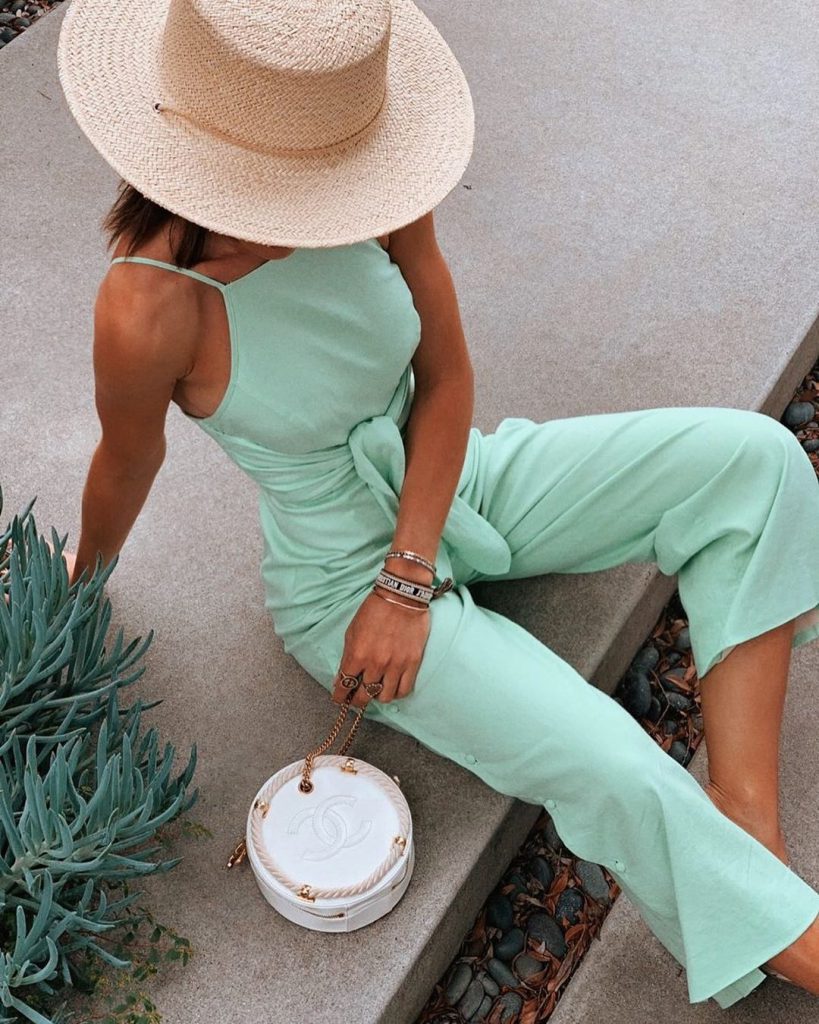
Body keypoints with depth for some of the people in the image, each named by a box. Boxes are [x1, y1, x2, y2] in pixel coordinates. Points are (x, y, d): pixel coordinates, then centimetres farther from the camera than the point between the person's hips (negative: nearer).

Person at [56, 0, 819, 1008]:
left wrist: (408, 580, -13)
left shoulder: (379, 197, -20)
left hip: (451, 481, 6)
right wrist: (86, 576, 9)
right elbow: (127, 465, -12)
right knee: (619, 777, -21)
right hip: (342, 578, -5)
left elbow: (447, 376, -8)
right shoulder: (152, 307, -32)